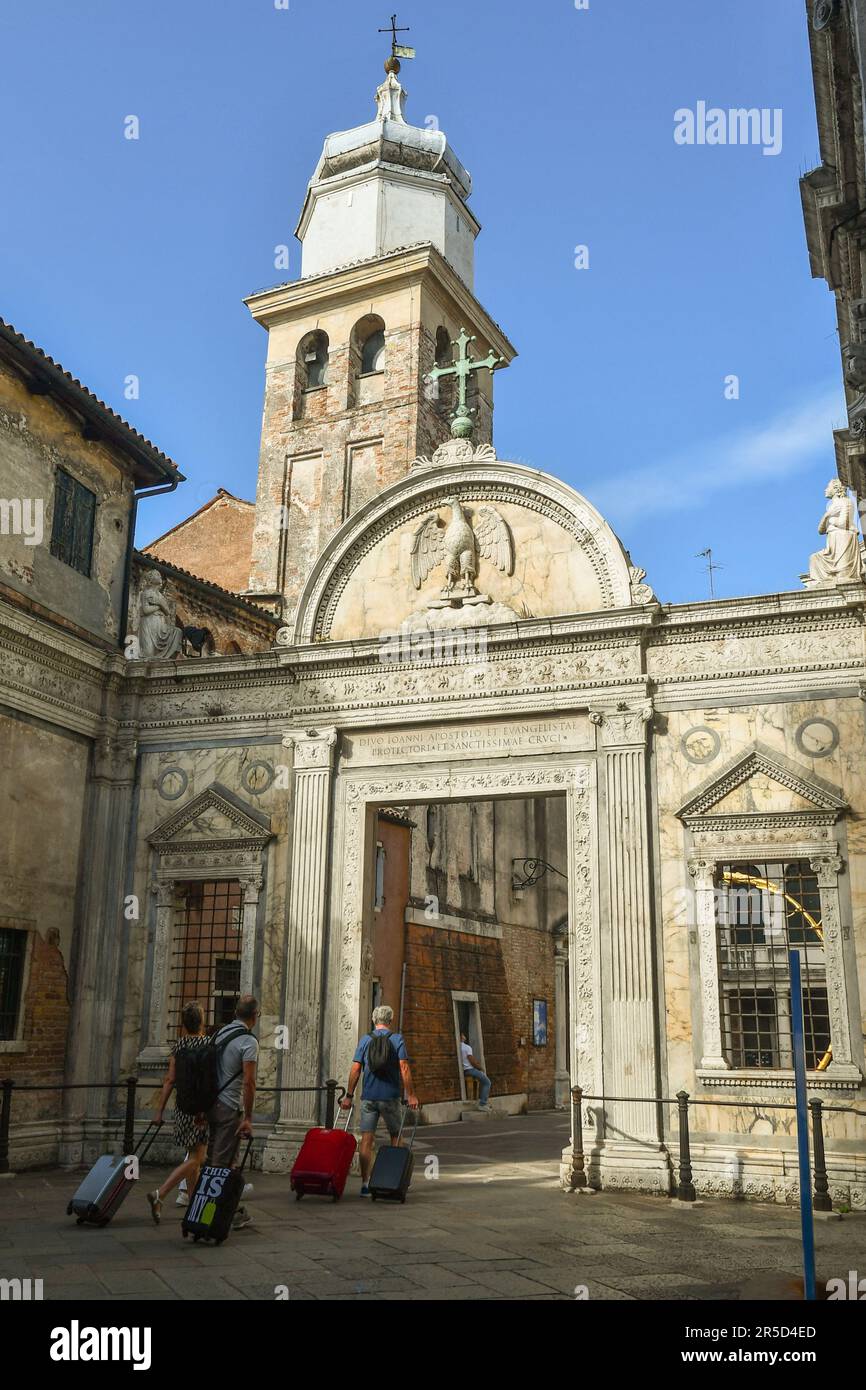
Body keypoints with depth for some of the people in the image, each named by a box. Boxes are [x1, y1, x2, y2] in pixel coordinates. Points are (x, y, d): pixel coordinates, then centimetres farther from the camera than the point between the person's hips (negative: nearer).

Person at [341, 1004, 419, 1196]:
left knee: (366, 1140, 2)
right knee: (395, 1137, 15)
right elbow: (404, 1068, -9)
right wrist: (411, 1095, -6)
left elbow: (355, 1069, 0)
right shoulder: (398, 1039, -2)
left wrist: (349, 1095, 5)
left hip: (368, 1097, 2)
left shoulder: (365, 1040, 5)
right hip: (390, 1096, -1)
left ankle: (365, 1184, -1)